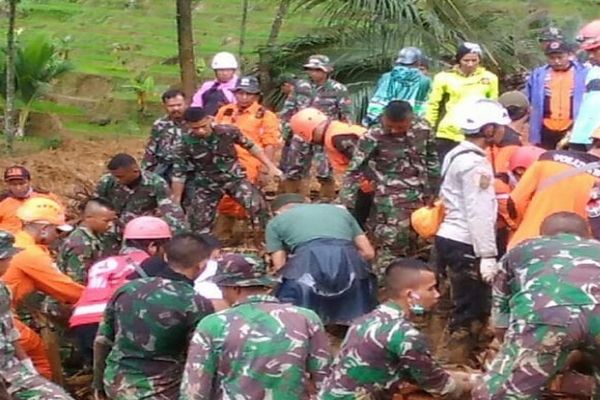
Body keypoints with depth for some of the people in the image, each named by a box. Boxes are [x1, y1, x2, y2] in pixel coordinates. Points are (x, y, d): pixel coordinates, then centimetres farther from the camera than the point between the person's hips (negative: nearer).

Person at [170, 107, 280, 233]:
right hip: (207, 185, 1)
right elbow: (179, 174, -8)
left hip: (234, 177, 0)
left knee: (258, 205, -20)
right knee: (199, 223, 3)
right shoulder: (186, 145, -17)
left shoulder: (228, 131, -17)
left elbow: (251, 147, -1)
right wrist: (176, 202, -4)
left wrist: (271, 167, 1)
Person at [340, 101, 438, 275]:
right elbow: (354, 171, -12)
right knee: (390, 248, -9)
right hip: (391, 202, -5)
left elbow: (431, 161, 13)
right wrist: (346, 203, -18)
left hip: (420, 199, 5)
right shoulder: (373, 137, -15)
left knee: (411, 249, 16)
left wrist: (431, 193, 16)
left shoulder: (423, 130, -2)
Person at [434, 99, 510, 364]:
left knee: (463, 309, 16)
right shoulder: (475, 163, -16)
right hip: (465, 245, -10)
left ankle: (449, 362, 22)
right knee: (470, 313, -4)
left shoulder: (457, 155, 14)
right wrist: (487, 255, -21)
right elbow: (479, 215, -21)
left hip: (450, 238, 10)